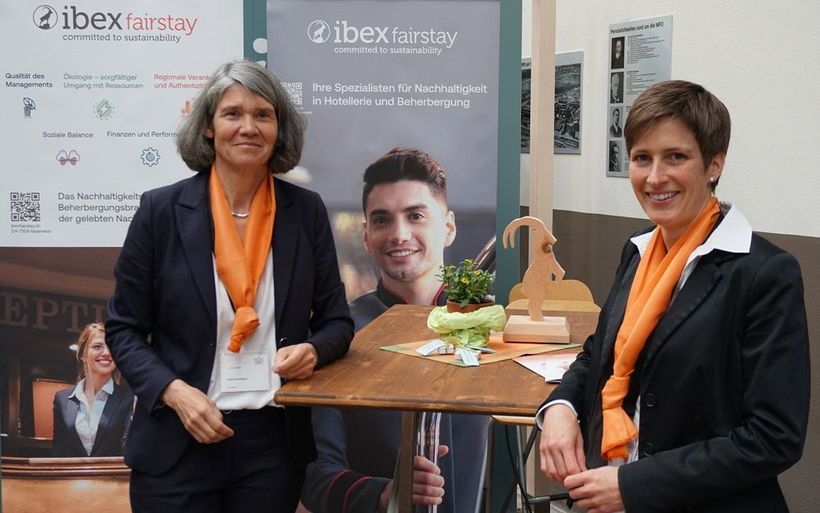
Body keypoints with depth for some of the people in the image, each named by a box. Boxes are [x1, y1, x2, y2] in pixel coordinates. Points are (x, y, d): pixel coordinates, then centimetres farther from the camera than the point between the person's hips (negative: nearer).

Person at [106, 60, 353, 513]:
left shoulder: (306, 211, 0)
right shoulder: (161, 209, -5)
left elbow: (336, 321, 6)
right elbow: (123, 329, -1)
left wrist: (313, 350, -15)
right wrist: (175, 391, -16)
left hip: (275, 441, 2)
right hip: (177, 442, -1)